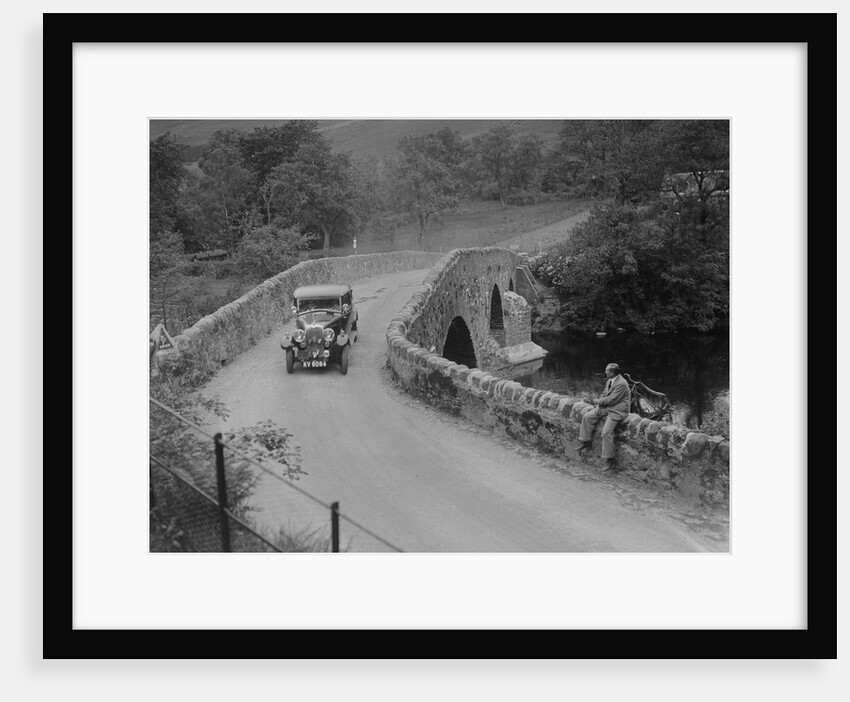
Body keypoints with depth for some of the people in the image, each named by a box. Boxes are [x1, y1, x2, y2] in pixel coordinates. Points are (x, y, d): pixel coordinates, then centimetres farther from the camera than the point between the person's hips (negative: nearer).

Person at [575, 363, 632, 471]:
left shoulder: (621, 384, -23)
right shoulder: (610, 381, 7)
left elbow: (612, 400, -24)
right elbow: (604, 394, 14)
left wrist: (597, 401, -12)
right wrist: (599, 404, -4)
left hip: (616, 410, -9)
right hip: (606, 407, 10)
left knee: (606, 432, -20)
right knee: (587, 417, 3)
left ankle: (610, 460, -10)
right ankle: (585, 442, 15)